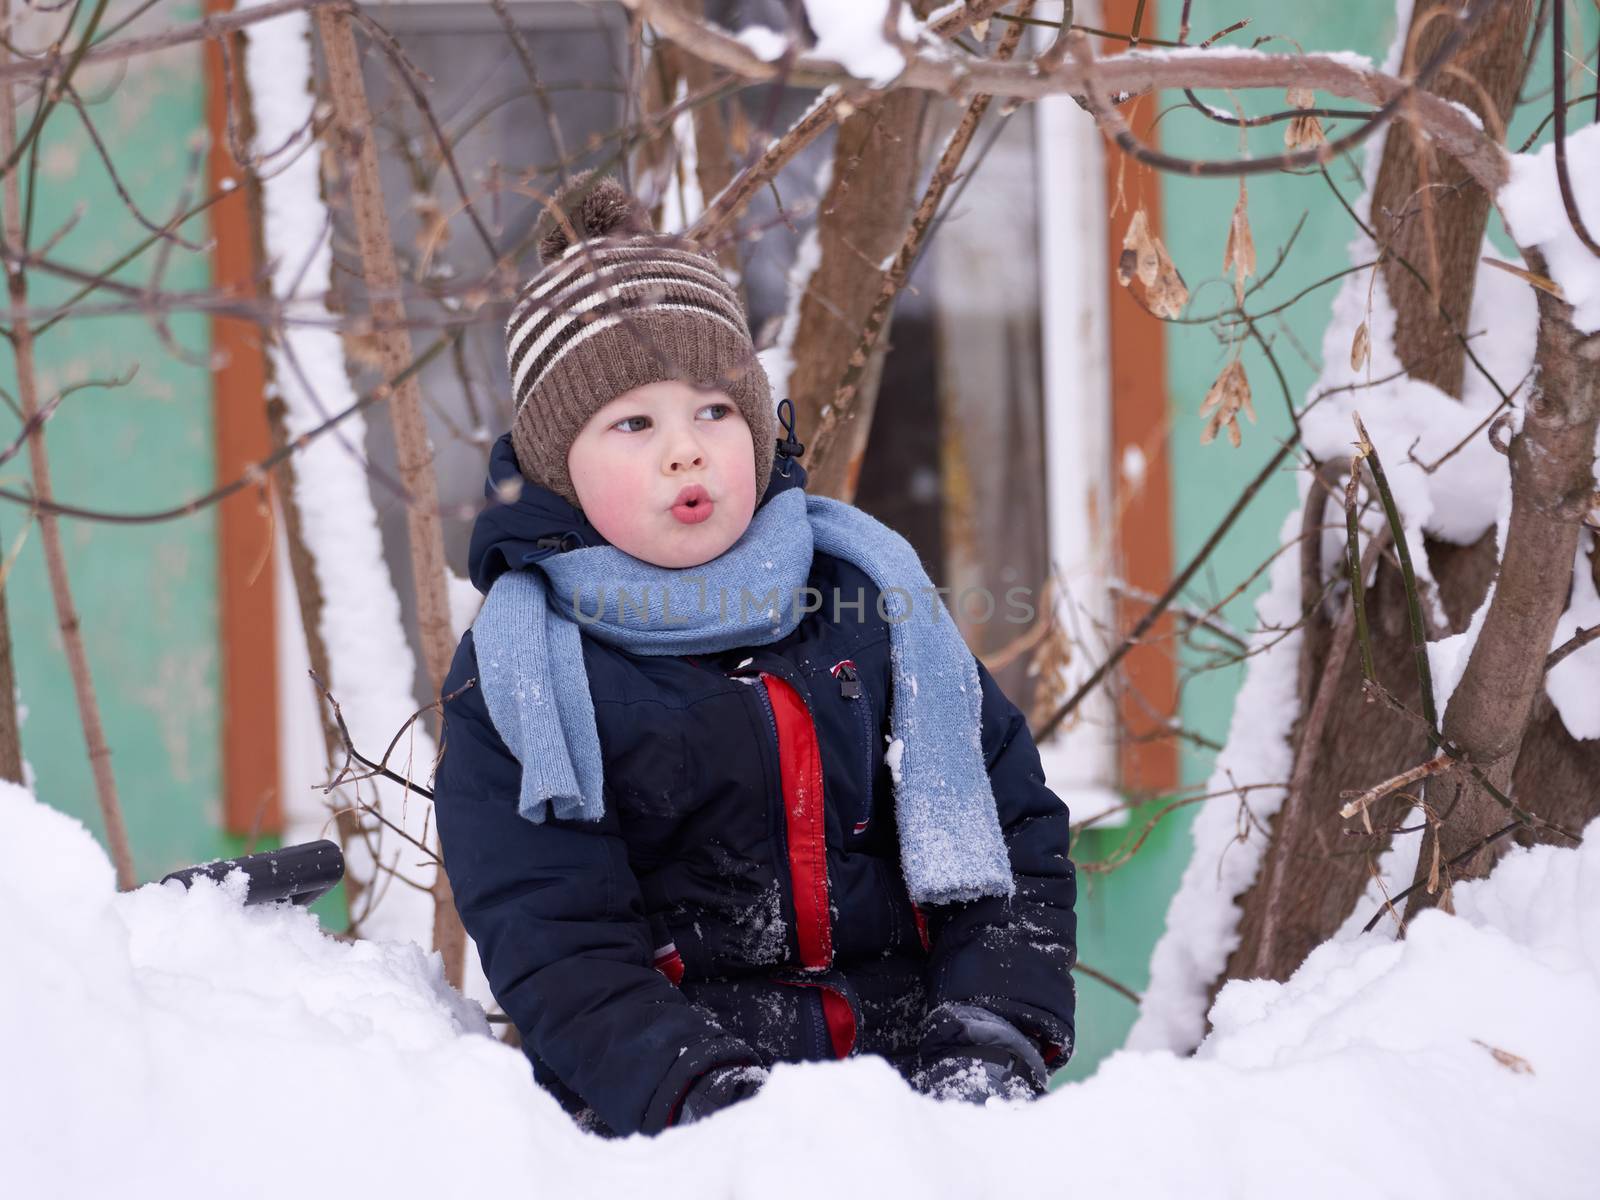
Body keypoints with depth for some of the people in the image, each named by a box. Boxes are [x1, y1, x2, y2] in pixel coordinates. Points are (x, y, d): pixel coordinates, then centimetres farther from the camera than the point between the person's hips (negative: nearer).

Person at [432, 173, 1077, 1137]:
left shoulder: (868, 600, 14)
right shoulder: (521, 680, 4)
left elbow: (1012, 828, 15)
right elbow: (554, 946, -4)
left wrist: (994, 1033, -2)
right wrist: (697, 1086, -21)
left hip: (913, 1055, 3)